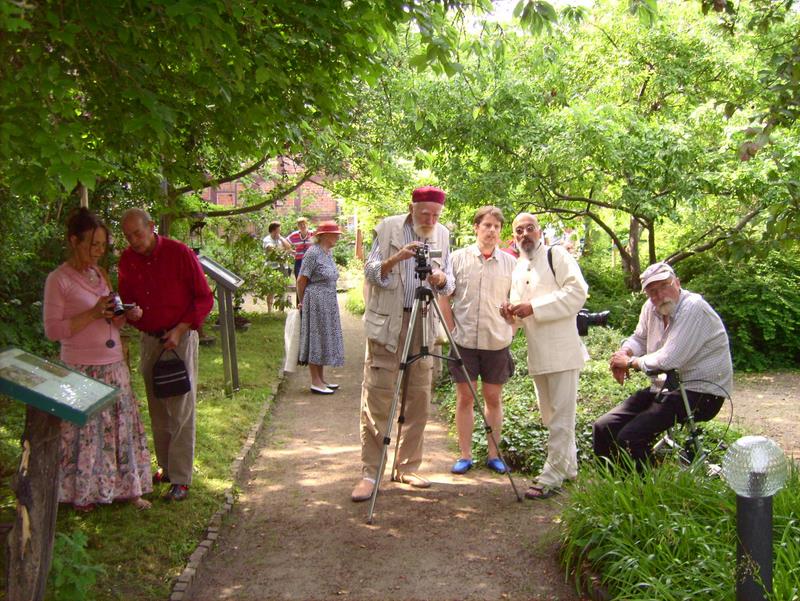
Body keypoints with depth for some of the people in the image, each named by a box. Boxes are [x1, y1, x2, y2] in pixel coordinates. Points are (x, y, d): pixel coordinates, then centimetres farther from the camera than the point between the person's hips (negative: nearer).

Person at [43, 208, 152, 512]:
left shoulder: (101, 274, 11)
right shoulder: (59, 279, -9)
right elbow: (52, 329, -13)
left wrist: (125, 315, -1)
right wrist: (93, 314, -20)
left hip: (114, 366, 6)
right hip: (82, 369, -6)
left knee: (121, 426, 9)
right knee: (86, 430, 2)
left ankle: (125, 487, 21)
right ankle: (82, 493, 19)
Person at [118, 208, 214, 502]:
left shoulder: (179, 253, -12)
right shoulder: (127, 260, 2)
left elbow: (204, 298, -7)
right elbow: (126, 298, 13)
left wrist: (180, 330, -16)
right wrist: (129, 313, -11)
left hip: (179, 338, -5)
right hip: (148, 340, 5)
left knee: (181, 410, -3)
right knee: (157, 410, 12)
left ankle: (181, 479, 2)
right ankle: (165, 467, 26)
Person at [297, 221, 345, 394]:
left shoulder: (328, 253, 11)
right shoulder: (313, 253, -14)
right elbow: (301, 280, -12)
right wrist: (302, 303, 0)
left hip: (328, 303, 9)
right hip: (315, 303, -9)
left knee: (325, 339, 12)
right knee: (315, 340, -3)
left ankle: (321, 380, 20)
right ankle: (315, 383, 3)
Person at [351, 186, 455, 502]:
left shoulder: (442, 234, 8)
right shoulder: (387, 228, -3)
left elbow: (450, 282, 10)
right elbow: (371, 273, -7)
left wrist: (441, 279, -14)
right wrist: (397, 258, -25)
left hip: (424, 324, 4)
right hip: (387, 322, -4)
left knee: (419, 399, 6)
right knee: (377, 397, -7)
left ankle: (407, 467, 18)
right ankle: (369, 473, -2)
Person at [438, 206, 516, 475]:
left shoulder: (510, 262, 3)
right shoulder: (458, 258, 0)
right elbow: (444, 299, 2)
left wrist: (510, 330, 1)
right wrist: (452, 331, -2)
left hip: (497, 342, 1)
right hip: (464, 340, -1)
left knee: (493, 398, 9)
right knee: (464, 397, 5)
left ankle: (494, 454, 19)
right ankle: (465, 455, 13)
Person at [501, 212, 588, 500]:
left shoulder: (557, 255, -4)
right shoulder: (518, 270, 17)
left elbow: (577, 292, -17)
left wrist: (533, 308, -20)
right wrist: (512, 312, -4)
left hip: (562, 350, -8)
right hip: (537, 355, 8)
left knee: (560, 416, -5)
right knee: (550, 415, 16)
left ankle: (552, 476, -1)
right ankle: (568, 466, 30)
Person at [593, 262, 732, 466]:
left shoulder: (693, 307, -20)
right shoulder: (651, 307, 4)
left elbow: (668, 360, -27)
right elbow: (639, 339, 22)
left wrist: (631, 362, -11)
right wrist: (624, 353, -2)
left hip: (699, 394, -8)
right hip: (664, 388, 9)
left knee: (630, 437, -25)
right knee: (603, 428, 0)